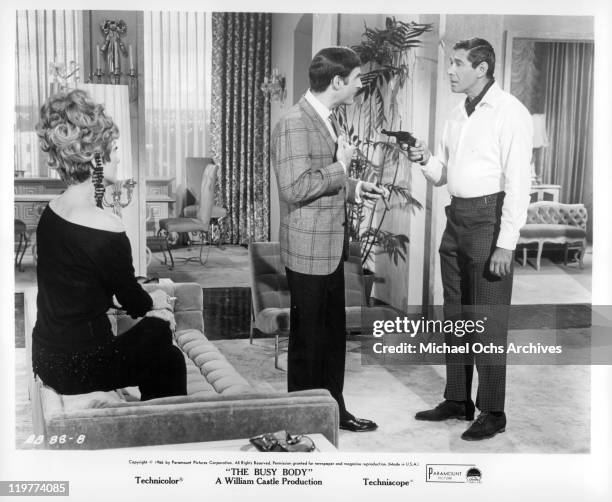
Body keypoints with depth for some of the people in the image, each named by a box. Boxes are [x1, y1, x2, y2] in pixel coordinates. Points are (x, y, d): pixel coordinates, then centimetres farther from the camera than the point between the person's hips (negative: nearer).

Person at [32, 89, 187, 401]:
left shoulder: (51, 212, 0)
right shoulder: (105, 229, -26)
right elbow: (133, 302, -12)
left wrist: (146, 299, 9)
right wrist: (155, 300, 10)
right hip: (78, 368, -8)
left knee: (155, 329, 25)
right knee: (170, 361, 16)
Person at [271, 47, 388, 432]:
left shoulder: (330, 119, 13)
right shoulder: (295, 124, -18)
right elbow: (295, 187, -26)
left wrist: (354, 189, 8)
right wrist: (341, 168, -16)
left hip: (332, 247, 9)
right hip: (308, 250, -9)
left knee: (335, 333, 17)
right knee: (308, 338, 5)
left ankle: (334, 408, 33)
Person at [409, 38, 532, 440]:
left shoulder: (509, 112, -9)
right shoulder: (458, 114, 15)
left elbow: (518, 181, -14)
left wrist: (506, 243, -18)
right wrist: (426, 160, -3)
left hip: (488, 218, -8)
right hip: (456, 216, 8)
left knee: (487, 321, -2)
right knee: (455, 315, 14)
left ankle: (492, 413, 11)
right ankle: (458, 400, 26)